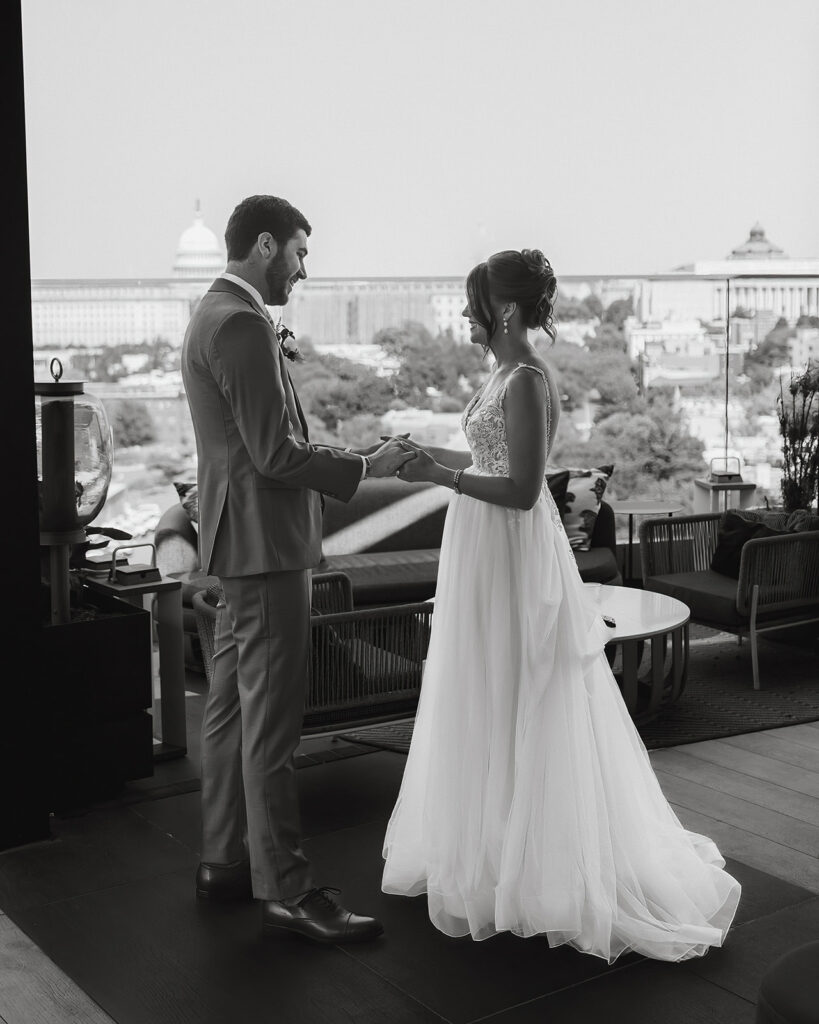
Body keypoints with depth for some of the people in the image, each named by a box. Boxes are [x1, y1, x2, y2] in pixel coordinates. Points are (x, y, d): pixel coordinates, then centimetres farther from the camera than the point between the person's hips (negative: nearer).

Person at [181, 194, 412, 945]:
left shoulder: (217, 315, 15)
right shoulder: (244, 324, -17)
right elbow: (275, 455, -21)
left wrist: (345, 457, 12)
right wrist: (363, 468, -11)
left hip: (242, 542, 11)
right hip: (265, 542, -11)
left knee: (232, 707, 15)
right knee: (272, 721, -5)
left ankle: (226, 860, 26)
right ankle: (286, 889, 3)